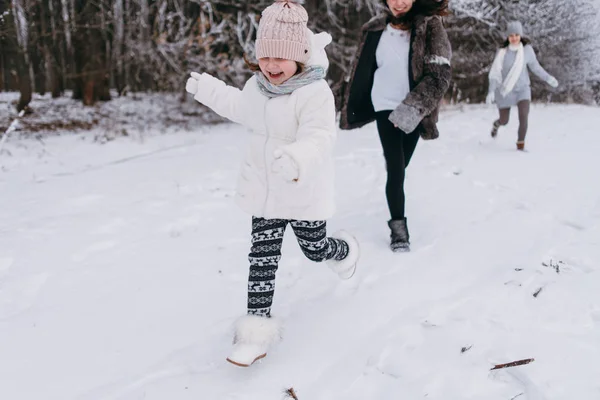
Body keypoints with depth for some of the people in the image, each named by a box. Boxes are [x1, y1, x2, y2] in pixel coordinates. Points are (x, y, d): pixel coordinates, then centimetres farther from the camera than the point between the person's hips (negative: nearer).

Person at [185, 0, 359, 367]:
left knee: (315, 249, 16)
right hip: (265, 192, 6)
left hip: (304, 194, -5)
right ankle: (258, 325, 9)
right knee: (262, 258, 2)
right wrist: (208, 89, 31)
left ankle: (345, 250, 53)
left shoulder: (315, 93, -22)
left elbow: (318, 139, -35)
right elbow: (240, 108, 25)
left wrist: (298, 159, -56)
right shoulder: (256, 87, 2)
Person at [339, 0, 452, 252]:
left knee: (399, 168, 11)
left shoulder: (430, 26, -8)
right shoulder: (375, 29, 0)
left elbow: (440, 73, -17)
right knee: (396, 169, -11)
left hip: (412, 111, 0)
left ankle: (396, 217, 31)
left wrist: (413, 106, -29)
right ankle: (398, 228, -2)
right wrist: (351, 109, 13)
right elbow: (361, 71, 11)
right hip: (386, 108, 0)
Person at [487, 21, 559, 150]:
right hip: (505, 91, -1)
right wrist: (491, 91, -20)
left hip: (522, 89, 1)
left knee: (523, 116, -21)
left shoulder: (527, 49, -7)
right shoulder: (502, 52, -13)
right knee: (504, 121, 13)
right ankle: (496, 124, 51)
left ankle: (520, 144, -4)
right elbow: (495, 73, -11)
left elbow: (535, 66, 7)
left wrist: (548, 78, 4)